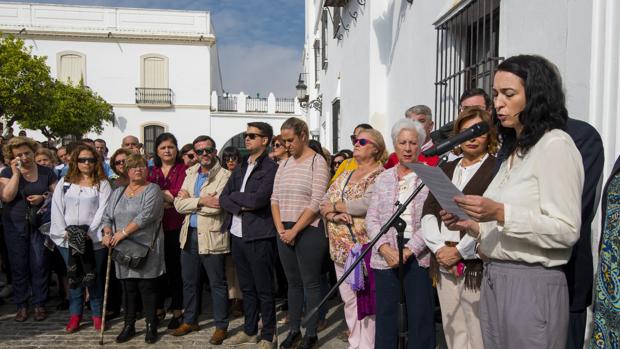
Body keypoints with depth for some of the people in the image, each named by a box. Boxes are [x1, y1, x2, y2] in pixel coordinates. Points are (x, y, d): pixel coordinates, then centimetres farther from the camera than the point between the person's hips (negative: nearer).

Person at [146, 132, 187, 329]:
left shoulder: (183, 169, 0)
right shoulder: (152, 171, 13)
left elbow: (178, 195, -11)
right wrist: (168, 197, -9)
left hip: (175, 225, -4)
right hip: (155, 225, 4)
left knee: (175, 267, 1)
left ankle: (177, 311, 12)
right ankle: (159, 308, 22)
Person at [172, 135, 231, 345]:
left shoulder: (224, 176, -10)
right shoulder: (191, 174, 10)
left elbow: (216, 206, -22)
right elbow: (179, 204, 0)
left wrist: (189, 200, -11)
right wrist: (200, 201, -15)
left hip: (212, 237, -6)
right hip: (189, 235, 6)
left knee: (217, 284, 4)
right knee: (189, 281, 17)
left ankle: (221, 326, 17)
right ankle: (190, 321, 34)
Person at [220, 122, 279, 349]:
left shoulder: (271, 168, -8)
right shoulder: (240, 168, 15)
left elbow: (259, 198, -20)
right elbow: (223, 199, 8)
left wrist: (234, 196, -4)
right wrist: (242, 205, -11)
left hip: (259, 237, -7)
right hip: (237, 235, 7)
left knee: (264, 290, 4)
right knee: (246, 288, 17)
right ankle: (249, 330, 31)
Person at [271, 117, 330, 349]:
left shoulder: (317, 162, -6)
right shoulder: (284, 164, 12)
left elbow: (316, 203, -13)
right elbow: (275, 198, 10)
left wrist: (294, 231, -13)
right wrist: (280, 229, -3)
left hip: (308, 232, -6)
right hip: (285, 233, 6)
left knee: (310, 283, 3)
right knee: (293, 282, 14)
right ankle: (294, 329, 25)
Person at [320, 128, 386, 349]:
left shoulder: (379, 175, -6)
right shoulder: (345, 176, 16)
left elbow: (367, 204, -22)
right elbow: (324, 203, 9)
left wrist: (336, 205, -8)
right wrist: (334, 216, -14)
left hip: (364, 247, -7)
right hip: (341, 248, 7)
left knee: (366, 300, -2)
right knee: (349, 300, 14)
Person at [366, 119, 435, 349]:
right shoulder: (383, 178, 12)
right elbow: (372, 218, 6)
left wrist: (410, 250, -16)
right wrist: (384, 248, -9)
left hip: (418, 255, -3)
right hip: (386, 255, 3)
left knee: (420, 316, 2)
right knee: (385, 313, 8)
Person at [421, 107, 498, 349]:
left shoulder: (496, 169, -3)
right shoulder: (445, 170, 16)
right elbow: (428, 212, 10)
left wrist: (459, 251, -10)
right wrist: (438, 247, -5)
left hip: (477, 264, -5)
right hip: (444, 263, 5)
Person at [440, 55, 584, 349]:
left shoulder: (555, 145, -9)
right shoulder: (512, 151, 16)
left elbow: (566, 231, -16)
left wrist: (500, 213, -24)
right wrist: (473, 226, 4)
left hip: (532, 284, -8)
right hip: (494, 280, 8)